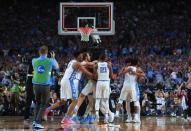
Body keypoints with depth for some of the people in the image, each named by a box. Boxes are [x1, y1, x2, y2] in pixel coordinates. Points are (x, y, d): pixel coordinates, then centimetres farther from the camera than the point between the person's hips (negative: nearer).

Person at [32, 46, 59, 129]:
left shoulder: (34, 61, 3)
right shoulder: (50, 61, -3)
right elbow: (57, 67, 19)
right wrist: (53, 58, 33)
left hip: (36, 84, 3)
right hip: (45, 85, -3)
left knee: (38, 103, 23)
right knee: (43, 105, 4)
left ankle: (35, 120, 19)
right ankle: (37, 122, -9)